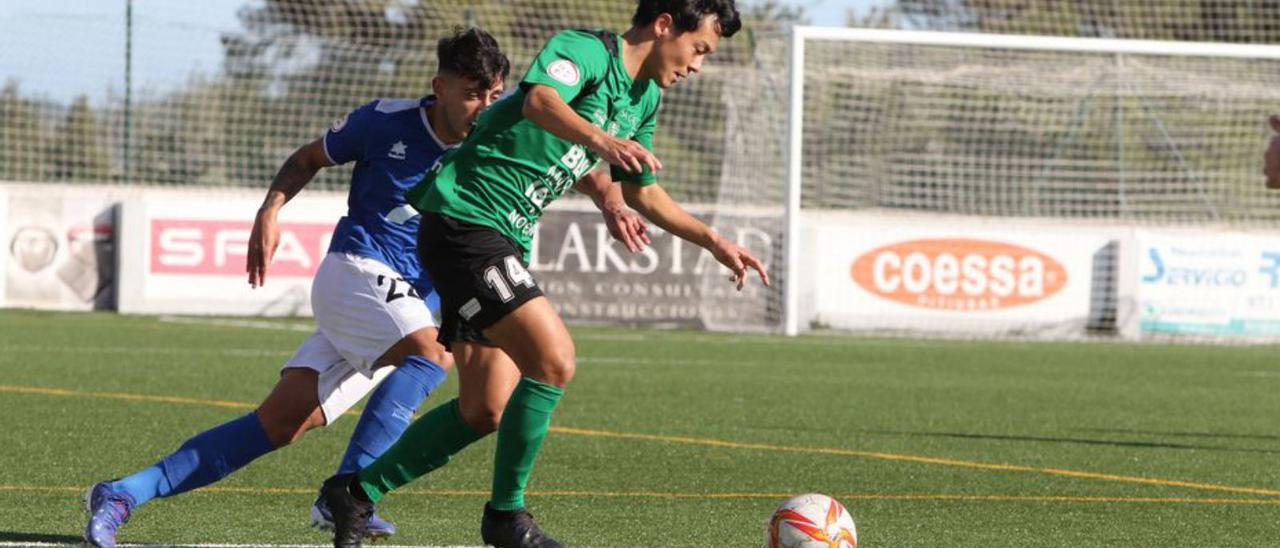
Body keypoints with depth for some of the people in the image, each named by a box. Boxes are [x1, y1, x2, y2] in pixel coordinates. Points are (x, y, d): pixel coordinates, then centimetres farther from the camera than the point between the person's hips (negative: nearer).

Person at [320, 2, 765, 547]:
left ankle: (356, 492, 21)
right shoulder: (586, 50, -14)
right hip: (464, 220, -10)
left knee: (485, 411, 9)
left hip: (505, 239, 10)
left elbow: (645, 194, 29)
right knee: (553, 359, -21)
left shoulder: (643, 100, 15)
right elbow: (540, 99, -36)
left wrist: (715, 243, 24)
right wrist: (600, 138, -53)